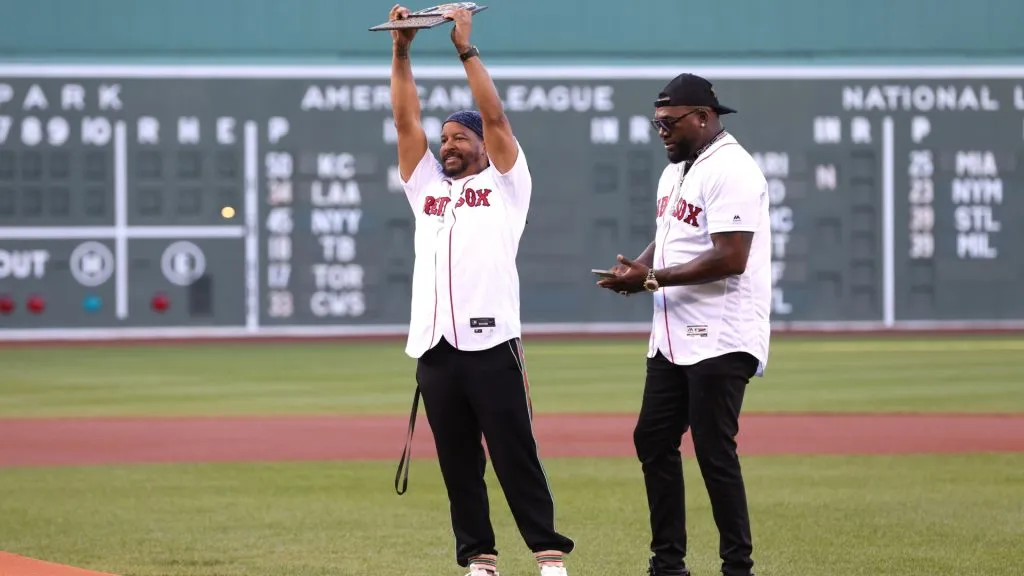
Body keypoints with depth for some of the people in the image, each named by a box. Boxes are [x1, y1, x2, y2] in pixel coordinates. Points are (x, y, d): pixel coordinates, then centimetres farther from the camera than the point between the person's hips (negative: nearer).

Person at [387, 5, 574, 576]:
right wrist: (401, 52, 7)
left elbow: (496, 117, -2)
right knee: (458, 464, 6)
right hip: (434, 349, 5)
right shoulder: (427, 187, 21)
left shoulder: (505, 185, 9)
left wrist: (466, 48, -4)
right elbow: (407, 122, 15)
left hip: (491, 345, -5)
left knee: (517, 458, -6)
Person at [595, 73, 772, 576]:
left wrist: (652, 279, -20)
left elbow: (731, 258, -23)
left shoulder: (731, 170, -16)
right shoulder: (675, 171, 16)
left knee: (715, 453, -8)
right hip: (673, 339, 10)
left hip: (720, 341, -10)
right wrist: (641, 267, 3)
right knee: (652, 441, 11)